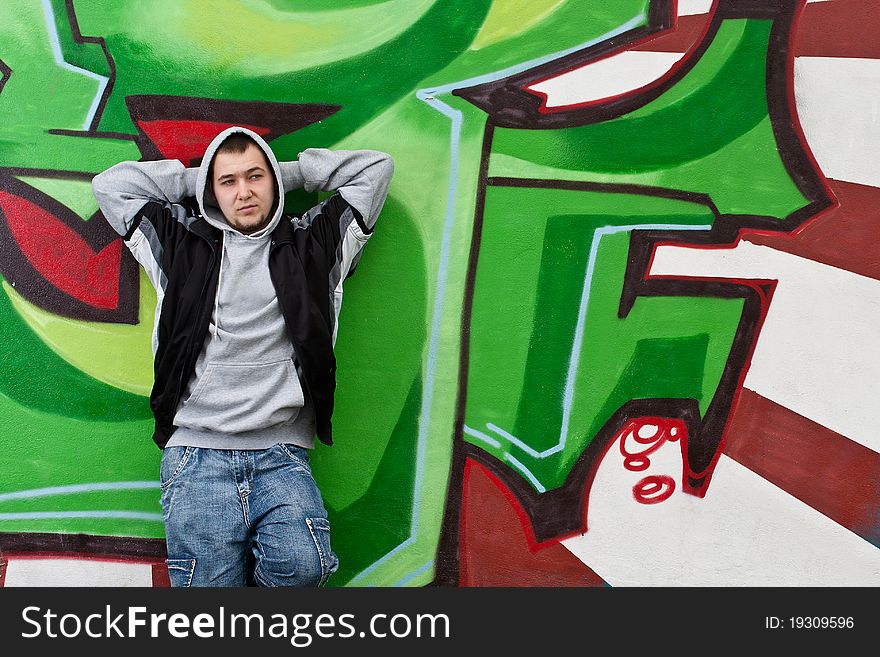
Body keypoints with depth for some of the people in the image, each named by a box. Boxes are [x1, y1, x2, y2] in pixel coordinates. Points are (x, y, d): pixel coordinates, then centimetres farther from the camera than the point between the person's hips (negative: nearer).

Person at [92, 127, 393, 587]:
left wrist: (287, 174, 19)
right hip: (196, 450, 1)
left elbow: (374, 168, 19)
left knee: (301, 564, -24)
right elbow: (111, 184, 22)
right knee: (209, 580, -15)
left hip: (281, 452, 0)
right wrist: (193, 179, 20)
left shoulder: (311, 242, 15)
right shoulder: (183, 243, 17)